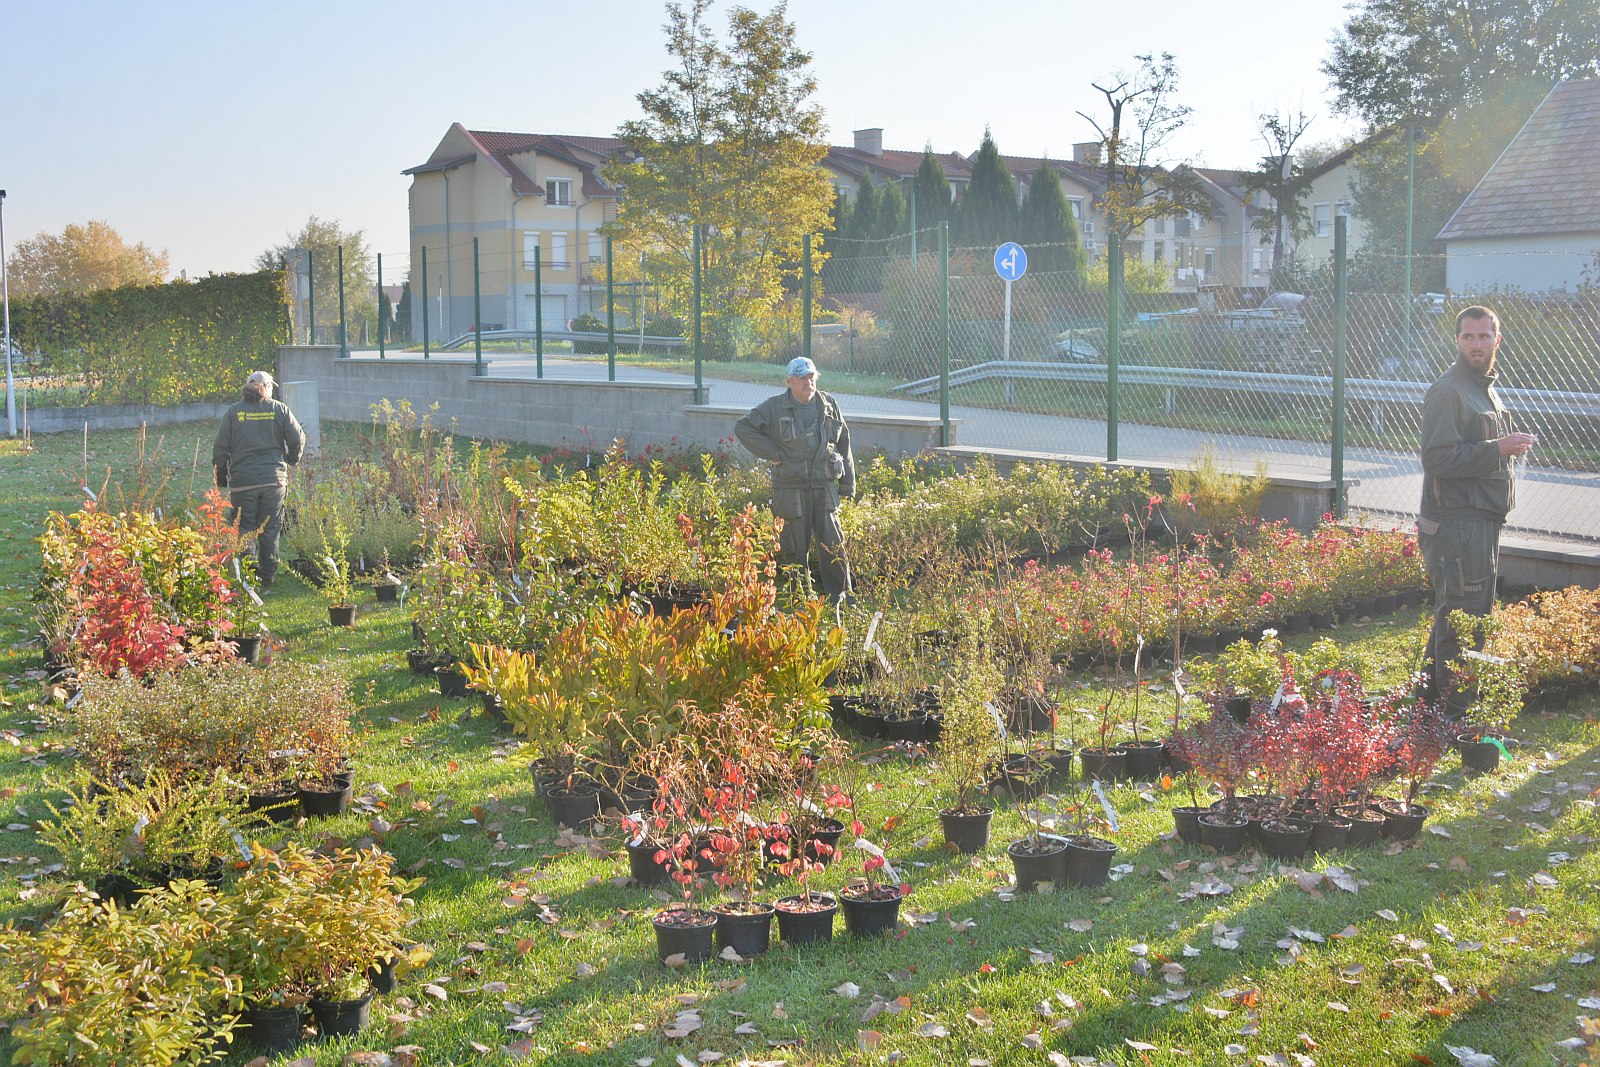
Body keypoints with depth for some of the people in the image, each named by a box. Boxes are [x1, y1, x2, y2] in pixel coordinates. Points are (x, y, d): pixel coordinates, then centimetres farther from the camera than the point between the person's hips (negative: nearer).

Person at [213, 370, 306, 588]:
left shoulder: (234, 412, 4)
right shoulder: (279, 409, 4)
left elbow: (220, 448, 2)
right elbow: (298, 438, 0)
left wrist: (220, 479, 11)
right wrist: (291, 461, 19)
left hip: (243, 480, -1)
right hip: (274, 479, 1)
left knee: (245, 529, 5)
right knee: (270, 529, 9)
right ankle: (268, 576, 12)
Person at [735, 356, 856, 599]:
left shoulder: (829, 405, 10)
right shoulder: (774, 408, -1)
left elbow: (844, 444, 15)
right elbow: (743, 428, -5)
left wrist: (848, 483, 12)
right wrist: (773, 454, -9)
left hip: (825, 487, 2)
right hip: (792, 490, -2)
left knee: (833, 543, 1)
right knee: (795, 547, 3)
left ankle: (840, 595, 9)